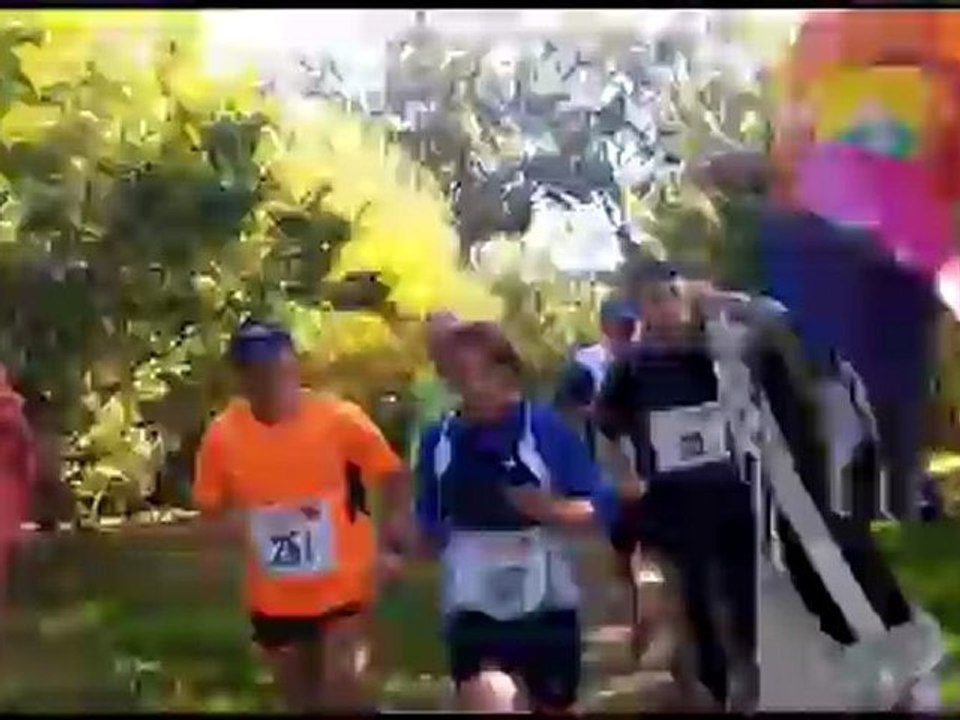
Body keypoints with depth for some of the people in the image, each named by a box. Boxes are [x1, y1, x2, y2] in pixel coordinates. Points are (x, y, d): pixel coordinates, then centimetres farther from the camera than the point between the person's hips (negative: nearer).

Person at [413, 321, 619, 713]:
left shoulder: (546, 427, -10)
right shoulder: (440, 440, -1)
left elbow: (601, 507, -9)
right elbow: (430, 531, 10)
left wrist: (552, 509, -25)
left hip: (545, 603, 0)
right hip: (473, 607, 1)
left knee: (555, 707, 18)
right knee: (484, 701, -19)